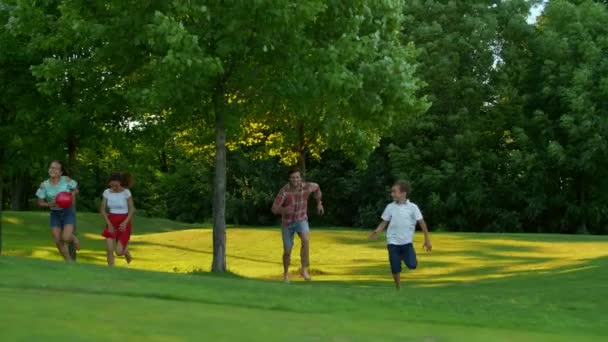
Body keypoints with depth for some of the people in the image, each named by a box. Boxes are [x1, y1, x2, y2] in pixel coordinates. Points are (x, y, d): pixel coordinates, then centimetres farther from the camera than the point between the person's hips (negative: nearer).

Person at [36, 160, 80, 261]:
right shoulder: (44, 185, -7)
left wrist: (73, 193, -17)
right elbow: (40, 202, 0)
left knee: (66, 238, -18)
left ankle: (74, 239, 19)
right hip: (55, 213, 3)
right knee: (58, 241, -1)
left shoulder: (66, 180, -10)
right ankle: (69, 260, 20)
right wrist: (49, 204, -20)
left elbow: (76, 190, 5)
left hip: (68, 211, -3)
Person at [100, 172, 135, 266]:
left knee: (118, 251, -8)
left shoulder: (126, 192, -12)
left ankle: (126, 251, 29)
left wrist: (125, 222, -19)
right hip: (111, 222, 3)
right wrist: (109, 223, -10)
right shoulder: (107, 192, -4)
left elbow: (132, 209, -7)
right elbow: (103, 209, 1)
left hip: (123, 222, -3)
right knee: (109, 250, -9)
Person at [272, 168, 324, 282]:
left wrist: (319, 203, 8)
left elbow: (316, 187, 7)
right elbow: (274, 210, -27)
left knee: (306, 240, -32)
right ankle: (286, 273, 39)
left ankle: (304, 269, -17)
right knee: (287, 252, 7)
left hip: (301, 220, 1)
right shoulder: (284, 191, -26)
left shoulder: (306, 186, -19)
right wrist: (284, 210, -49)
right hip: (287, 223, 0)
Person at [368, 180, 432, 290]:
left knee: (412, 265, -13)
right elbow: (384, 222, 5)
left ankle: (404, 256, 20)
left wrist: (427, 239, -1)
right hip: (393, 242, 1)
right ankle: (398, 288, 19)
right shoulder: (390, 207, 0)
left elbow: (421, 222, 0)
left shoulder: (412, 207, -5)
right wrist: (376, 232, -14)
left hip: (407, 242, -1)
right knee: (395, 269, 0)